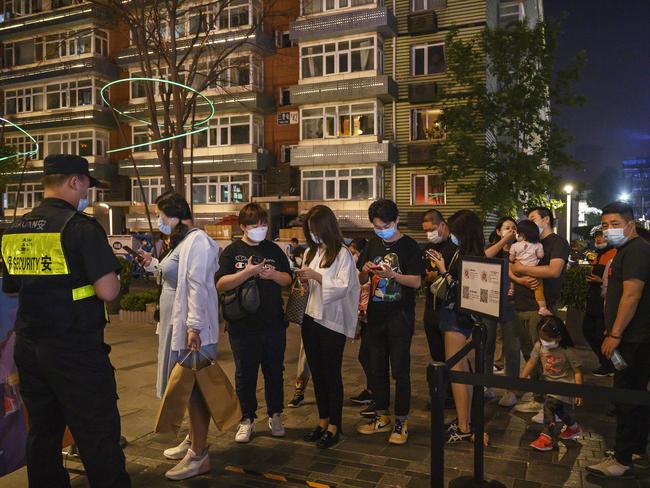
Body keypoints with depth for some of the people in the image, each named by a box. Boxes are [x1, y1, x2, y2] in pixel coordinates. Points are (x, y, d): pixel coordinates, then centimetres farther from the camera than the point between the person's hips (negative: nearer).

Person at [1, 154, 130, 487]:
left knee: (42, 432, 18)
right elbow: (107, 292, -21)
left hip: (27, 346, 8)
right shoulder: (82, 227, -14)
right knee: (98, 436, 1)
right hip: (76, 350, -7)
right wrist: (111, 276, 0)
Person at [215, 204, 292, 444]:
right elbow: (220, 284, -11)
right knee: (245, 374, 8)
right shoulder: (232, 251, -2)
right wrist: (246, 273, -22)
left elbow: (288, 279, 10)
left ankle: (275, 416, 29)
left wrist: (273, 274, -12)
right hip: (243, 325, -2)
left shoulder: (274, 250, 7)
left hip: (274, 324, 3)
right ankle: (247, 420, 23)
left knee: (275, 372, 13)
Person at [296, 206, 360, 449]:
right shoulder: (311, 252, 10)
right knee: (317, 373, 14)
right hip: (310, 318, 6)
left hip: (332, 321, -6)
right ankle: (323, 420, 29)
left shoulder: (342, 254, -9)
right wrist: (302, 279, -3)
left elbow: (343, 287, -16)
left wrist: (317, 276, -20)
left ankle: (334, 426, 16)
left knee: (332, 374, 4)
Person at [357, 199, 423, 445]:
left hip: (400, 316, -5)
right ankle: (381, 416, 26)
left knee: (400, 370, 1)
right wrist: (365, 271, -10)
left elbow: (417, 281, -12)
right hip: (376, 315, 5)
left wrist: (391, 274, -26)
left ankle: (401, 422, 13)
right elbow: (361, 281, 12)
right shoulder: (373, 245, 9)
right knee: (377, 368, 12)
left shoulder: (409, 246, -5)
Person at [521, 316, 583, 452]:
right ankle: (573, 428, 47)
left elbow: (577, 372, -13)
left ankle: (547, 438, -20)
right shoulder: (539, 346, -7)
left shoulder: (567, 351, -20)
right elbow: (531, 363, 1)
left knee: (549, 404, -24)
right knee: (560, 410, 18)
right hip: (549, 383, 7)